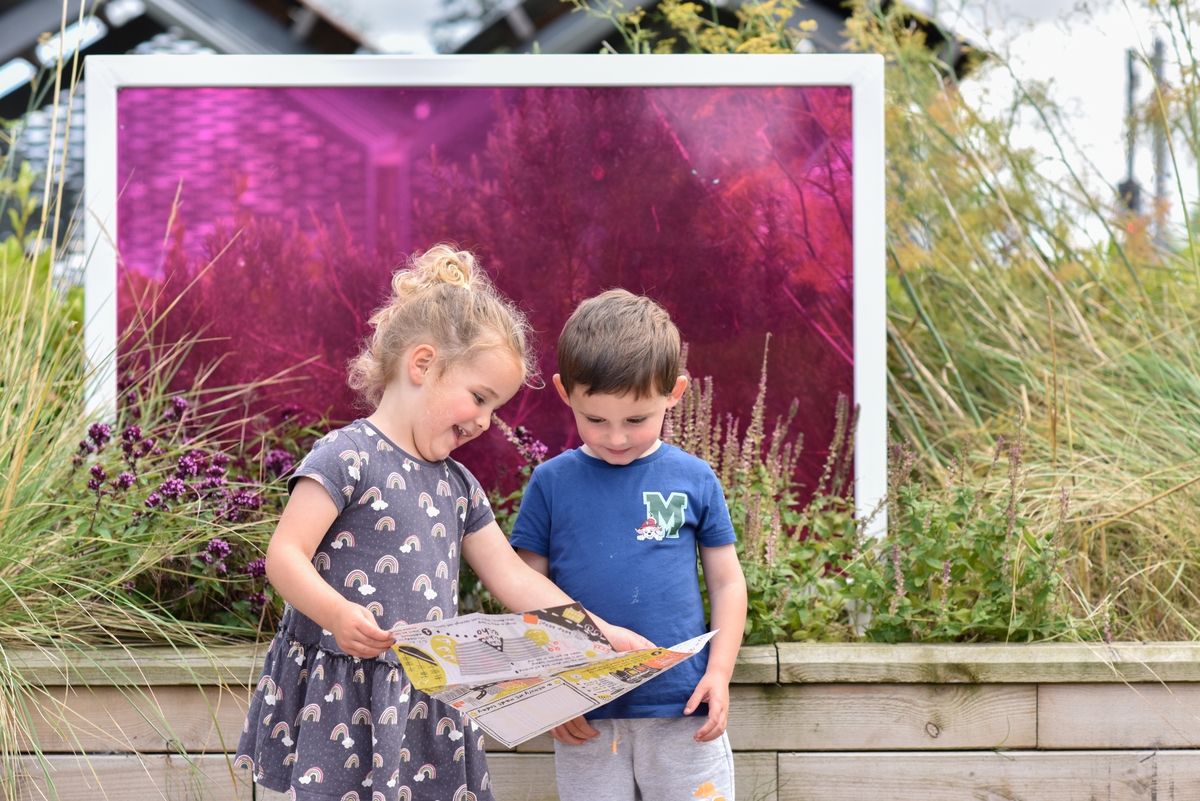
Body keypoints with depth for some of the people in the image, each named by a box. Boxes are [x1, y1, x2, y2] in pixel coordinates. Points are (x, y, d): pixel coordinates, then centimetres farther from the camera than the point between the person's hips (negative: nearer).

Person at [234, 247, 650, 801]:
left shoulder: (457, 485, 16)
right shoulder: (348, 456, -9)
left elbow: (512, 578, 19)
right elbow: (285, 556, -15)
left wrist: (603, 633, 11)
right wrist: (338, 614, -32)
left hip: (424, 706, 7)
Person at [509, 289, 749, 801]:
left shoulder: (693, 480, 2)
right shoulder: (551, 484, 1)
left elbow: (727, 582, 9)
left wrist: (719, 673, -1)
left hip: (683, 709, 0)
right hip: (585, 720, 0)